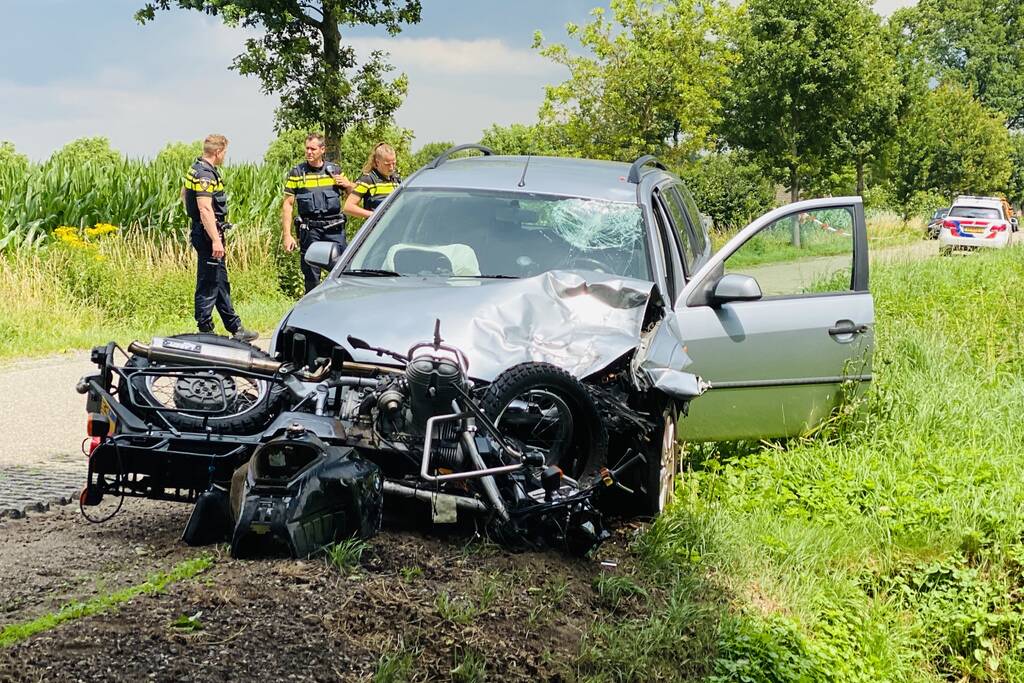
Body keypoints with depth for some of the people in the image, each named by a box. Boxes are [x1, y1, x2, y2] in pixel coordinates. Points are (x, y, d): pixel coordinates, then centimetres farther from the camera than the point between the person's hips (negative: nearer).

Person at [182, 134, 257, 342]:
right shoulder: (205, 174, -20)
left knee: (221, 283, 15)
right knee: (208, 286, -5)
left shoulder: (196, 169, 13)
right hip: (208, 234, -11)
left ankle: (235, 328, 23)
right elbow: (205, 209, -27)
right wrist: (216, 240, -29)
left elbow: (184, 194, 28)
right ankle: (205, 332, -1)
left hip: (203, 233, 11)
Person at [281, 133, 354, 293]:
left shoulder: (335, 170, 10)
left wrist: (347, 185, -3)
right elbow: (287, 205, 4)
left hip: (335, 229, 1)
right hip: (310, 230, -1)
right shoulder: (296, 173, 5)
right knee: (311, 276, 1)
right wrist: (287, 235, -3)